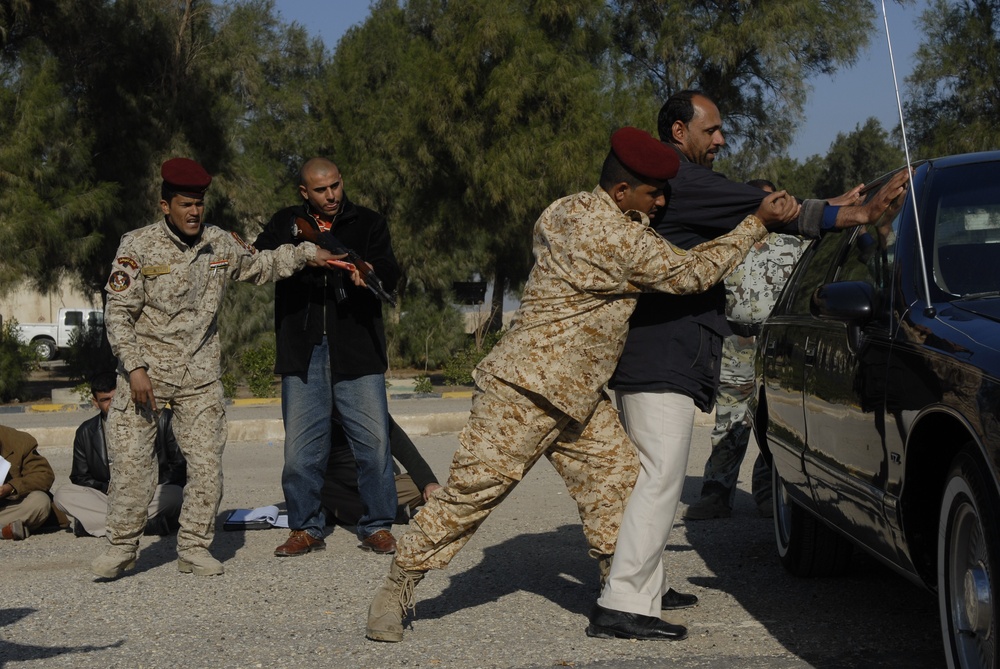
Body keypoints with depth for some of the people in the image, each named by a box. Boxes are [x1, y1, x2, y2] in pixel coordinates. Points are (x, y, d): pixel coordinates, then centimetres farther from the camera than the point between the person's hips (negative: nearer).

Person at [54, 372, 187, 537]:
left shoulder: (160, 420, -1)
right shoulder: (86, 433, 5)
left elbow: (180, 466, 1)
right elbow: (79, 478, 8)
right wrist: (109, 489, -11)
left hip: (151, 496, -3)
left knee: (175, 495, -36)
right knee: (62, 495, -21)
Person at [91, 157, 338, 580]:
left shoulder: (220, 244, 4)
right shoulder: (138, 246, -6)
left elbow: (260, 265, 23)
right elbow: (118, 312, -7)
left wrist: (306, 254, 10)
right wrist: (134, 368, -14)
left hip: (200, 373, 3)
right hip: (146, 371, -3)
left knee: (207, 462, -1)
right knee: (130, 460, -5)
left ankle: (194, 548, 10)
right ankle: (122, 545, 8)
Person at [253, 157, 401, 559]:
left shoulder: (368, 224, 10)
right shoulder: (285, 225, 14)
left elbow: (390, 277, -2)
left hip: (357, 350, -1)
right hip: (302, 353, 1)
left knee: (374, 441, -2)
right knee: (301, 447, 2)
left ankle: (377, 527, 9)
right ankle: (305, 529, 14)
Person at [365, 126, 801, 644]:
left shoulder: (569, 212, 11)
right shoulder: (615, 234, -19)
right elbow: (690, 273, -16)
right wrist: (757, 224, -10)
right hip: (527, 387, -11)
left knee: (615, 474, 3)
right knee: (474, 487, -6)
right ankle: (396, 589, 6)